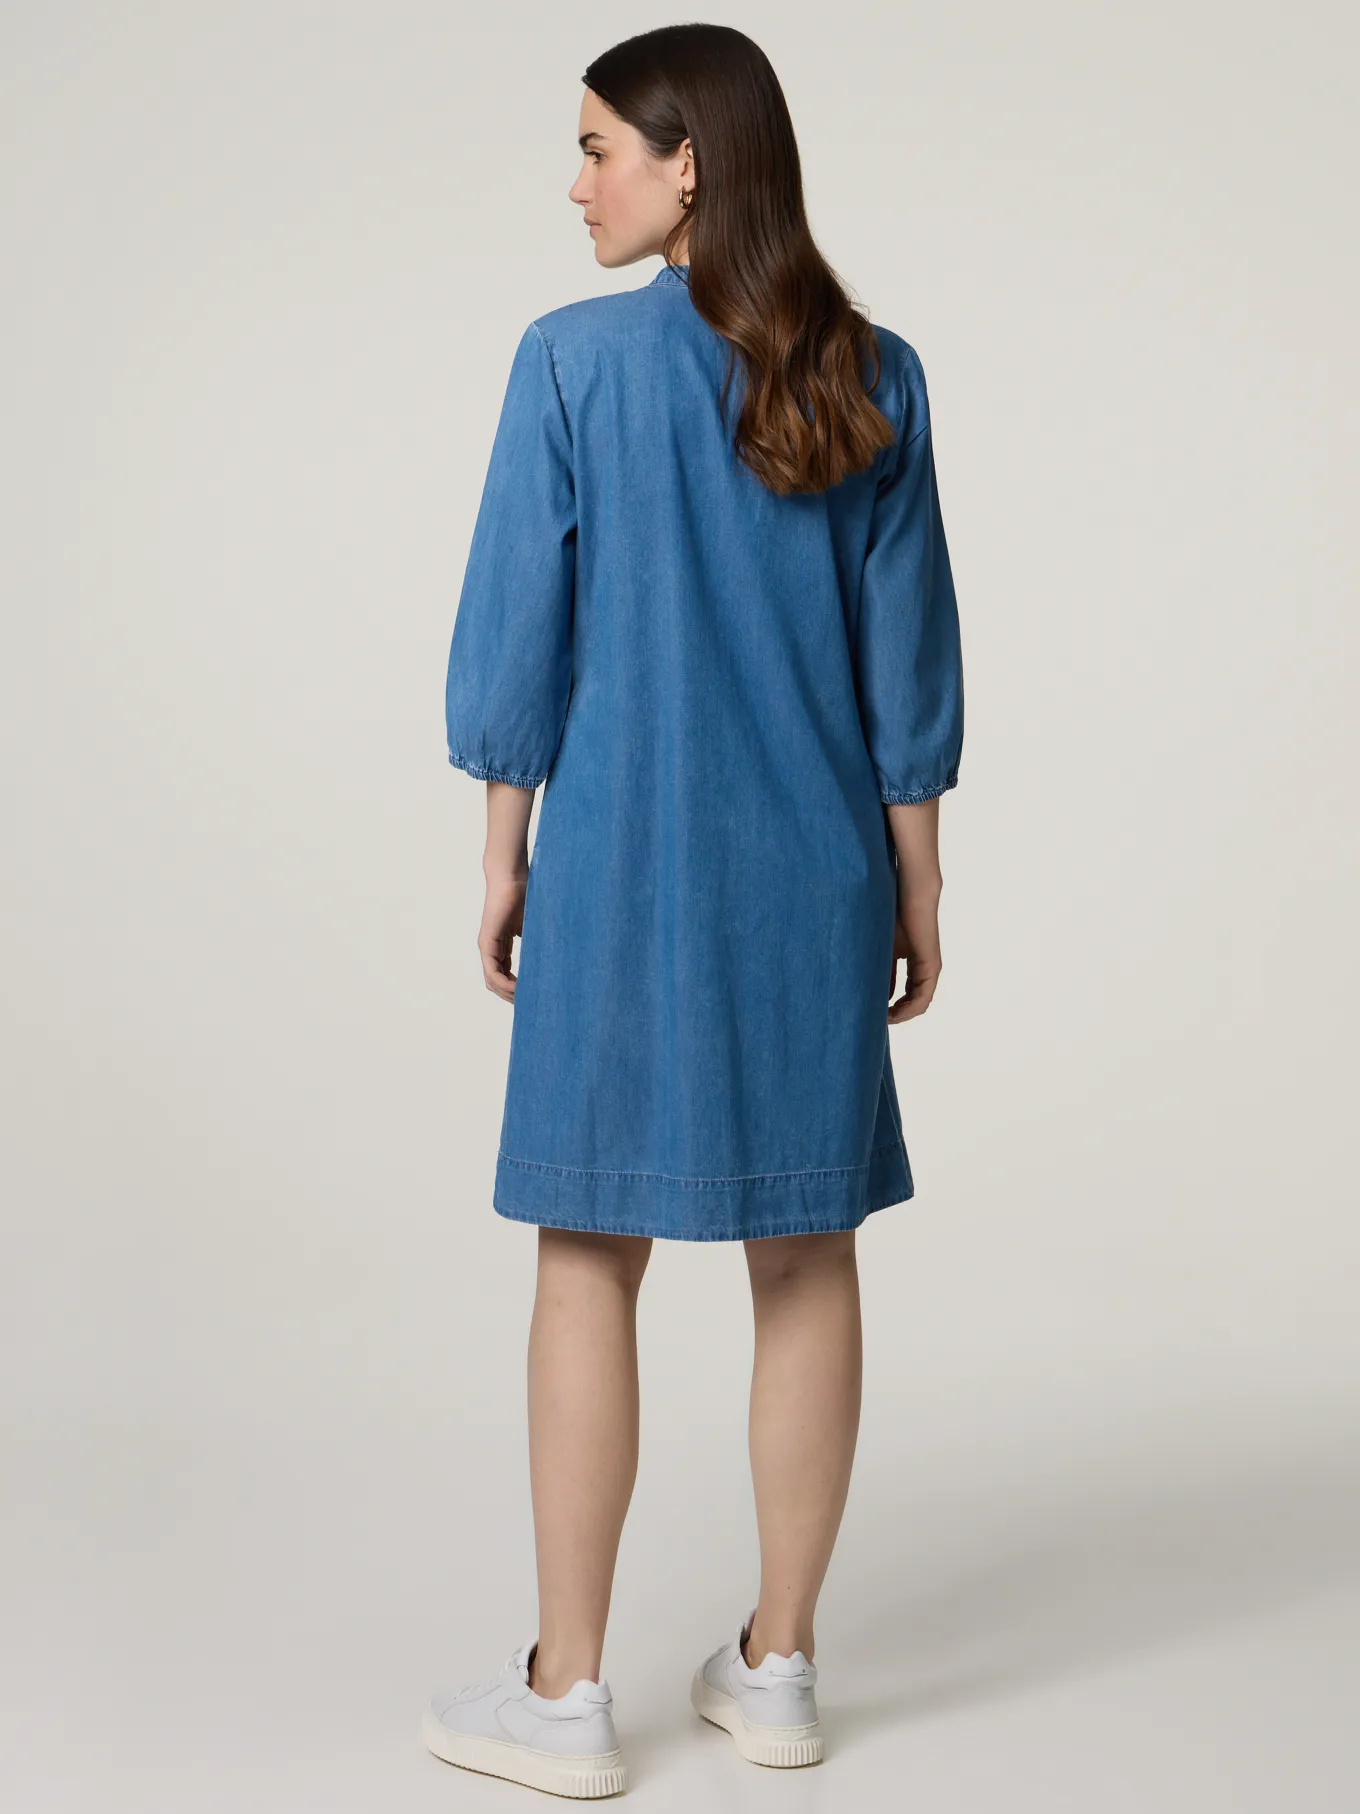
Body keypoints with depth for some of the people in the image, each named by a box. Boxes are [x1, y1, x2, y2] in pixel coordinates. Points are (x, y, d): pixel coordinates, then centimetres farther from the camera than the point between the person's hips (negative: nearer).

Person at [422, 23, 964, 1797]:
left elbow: (521, 629, -7)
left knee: (592, 1259, 5)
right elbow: (908, 664, 3)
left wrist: (503, 858, 3)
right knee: (807, 1254, 10)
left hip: (626, 864, -3)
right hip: (816, 870, 3)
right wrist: (915, 888, 10)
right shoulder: (877, 381, 1)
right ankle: (777, 1667, 20)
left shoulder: (575, 359, -8)